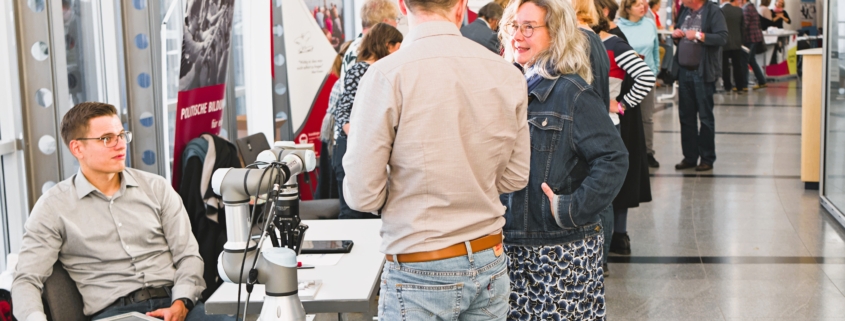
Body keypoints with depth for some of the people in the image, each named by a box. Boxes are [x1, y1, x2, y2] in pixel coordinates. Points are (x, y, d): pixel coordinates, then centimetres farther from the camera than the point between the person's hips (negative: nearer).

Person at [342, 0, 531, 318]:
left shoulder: (386, 74, -15)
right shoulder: (507, 74, -2)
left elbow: (362, 194, -13)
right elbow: (514, 178, 7)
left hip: (419, 274, -4)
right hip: (489, 264, 4)